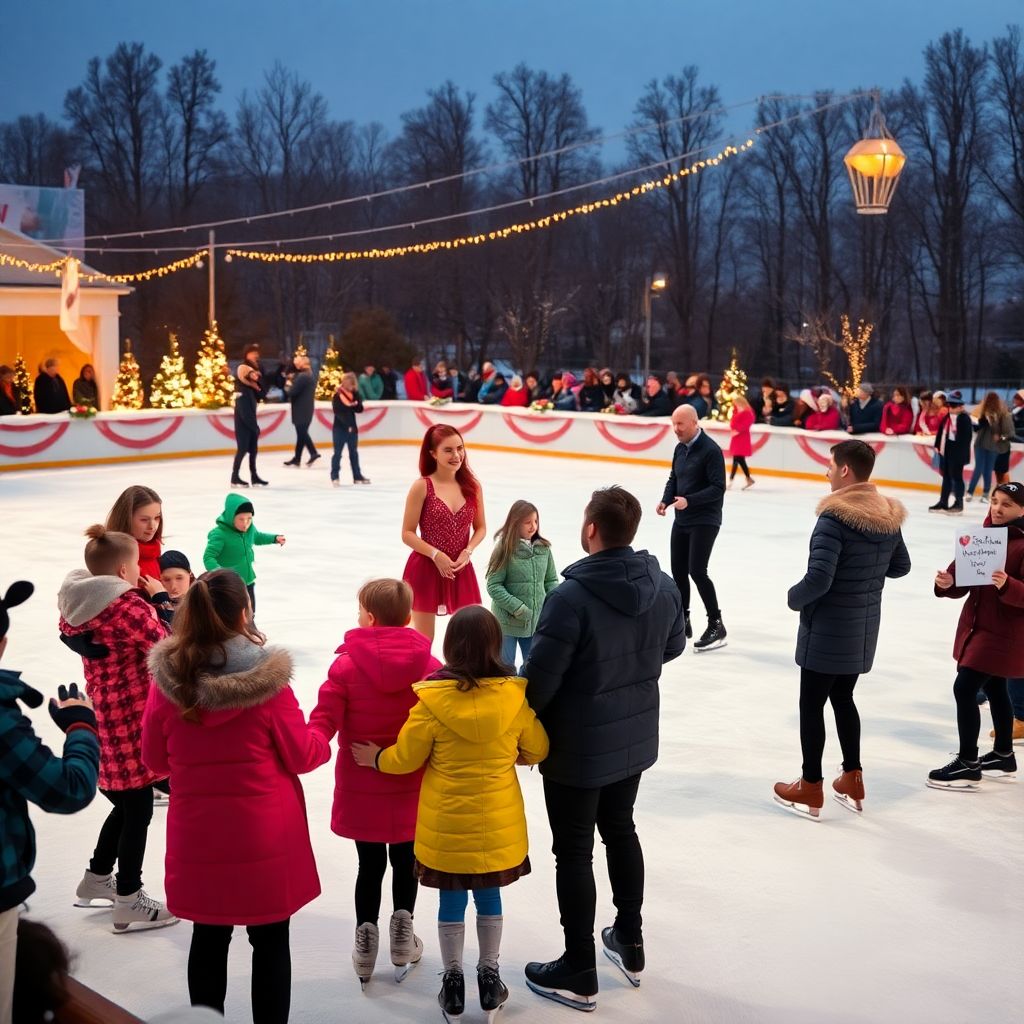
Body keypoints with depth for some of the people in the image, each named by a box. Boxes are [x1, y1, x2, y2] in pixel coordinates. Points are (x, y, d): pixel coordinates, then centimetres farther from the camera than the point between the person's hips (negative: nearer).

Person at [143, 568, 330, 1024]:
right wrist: (323, 741, 14)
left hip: (198, 837, 3)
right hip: (265, 836, -2)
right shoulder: (266, 679, -17)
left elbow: (155, 760, 3)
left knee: (208, 939, 17)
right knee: (271, 941, 12)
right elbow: (302, 756, -7)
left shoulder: (168, 679, -9)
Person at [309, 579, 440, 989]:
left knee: (370, 864, 14)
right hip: (412, 787, 1)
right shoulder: (429, 665, -9)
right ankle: (402, 933, 26)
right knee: (404, 861, 19)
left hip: (361, 787, -1)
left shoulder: (346, 665, -12)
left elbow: (324, 719, -19)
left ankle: (366, 939, 20)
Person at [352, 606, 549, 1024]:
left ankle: (453, 982, 24)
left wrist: (375, 758, 13)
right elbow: (536, 749, 0)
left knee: (451, 899, 14)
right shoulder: (514, 696, -13)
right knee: (489, 895, 18)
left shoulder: (433, 700, -18)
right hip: (497, 821, 1)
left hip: (447, 823, -1)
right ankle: (489, 978, 28)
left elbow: (406, 757, -7)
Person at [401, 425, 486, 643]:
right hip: (426, 569, -3)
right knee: (423, 640, 5)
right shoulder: (422, 487, -11)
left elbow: (480, 528, 8)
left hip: (461, 570, 4)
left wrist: (467, 551, -9)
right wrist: (436, 555, -18)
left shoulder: (472, 486, 0)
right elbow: (407, 534, -9)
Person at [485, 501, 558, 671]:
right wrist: (518, 608, -18)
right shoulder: (505, 549, -10)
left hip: (537, 621, 4)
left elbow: (551, 581, 9)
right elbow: (493, 586, -11)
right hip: (508, 621, -4)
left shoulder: (544, 549, 2)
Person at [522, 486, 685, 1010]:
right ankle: (629, 943, 39)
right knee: (620, 831, 26)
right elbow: (672, 646, 10)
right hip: (635, 738, 6)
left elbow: (540, 677, -24)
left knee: (574, 851, 8)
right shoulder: (663, 586, -7)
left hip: (578, 749, -6)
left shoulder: (571, 597, -28)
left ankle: (579, 973, 20)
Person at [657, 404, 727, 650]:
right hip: (681, 520, 8)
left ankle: (716, 625, -3)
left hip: (705, 521, -8)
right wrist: (666, 500, -1)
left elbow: (718, 488, -19)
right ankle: (682, 621, 24)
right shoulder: (680, 449, 9)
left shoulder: (710, 450, -16)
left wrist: (689, 501, -27)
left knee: (697, 571, -13)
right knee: (678, 572, 10)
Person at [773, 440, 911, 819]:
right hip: (864, 629, 7)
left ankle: (811, 789, 15)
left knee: (812, 703, 6)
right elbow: (901, 567, 14)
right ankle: (853, 781, 28)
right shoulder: (889, 516, 1)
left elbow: (818, 578, -26)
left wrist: (795, 597, -8)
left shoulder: (834, 517, -22)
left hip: (827, 630, -7)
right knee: (842, 698, 22)